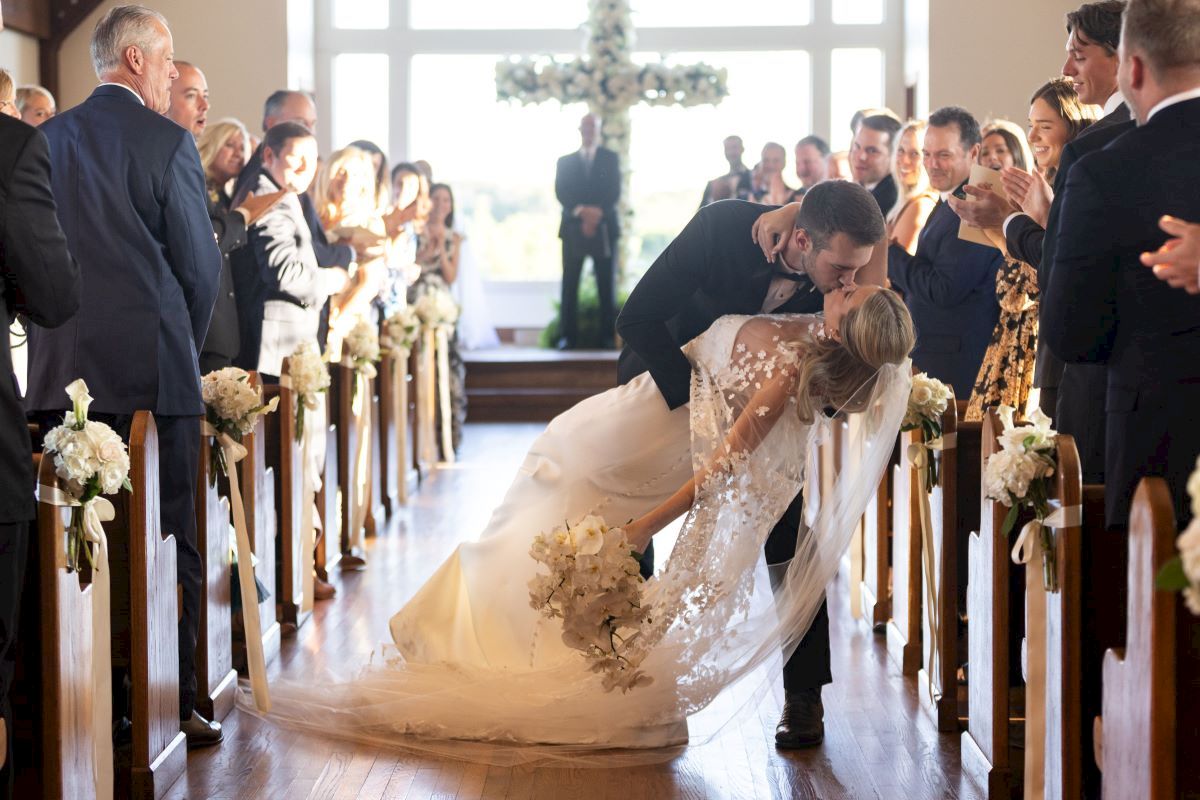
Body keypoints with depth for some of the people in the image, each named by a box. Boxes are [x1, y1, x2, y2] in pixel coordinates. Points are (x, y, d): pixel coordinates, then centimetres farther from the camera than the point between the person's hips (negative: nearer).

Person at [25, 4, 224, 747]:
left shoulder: (46, 140, 7)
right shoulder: (168, 142, -7)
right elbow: (200, 263, -4)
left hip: (64, 376, 5)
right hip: (153, 369, -5)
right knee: (169, 544, 3)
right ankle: (170, 705, 5)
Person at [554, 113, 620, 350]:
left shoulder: (610, 158, 12)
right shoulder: (565, 161, 14)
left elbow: (614, 192, 1)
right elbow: (561, 193, 2)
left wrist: (597, 212, -15)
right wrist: (580, 211, -16)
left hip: (603, 228, -1)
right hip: (573, 228, 1)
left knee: (606, 286, -3)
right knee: (569, 285, -4)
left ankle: (607, 337, -3)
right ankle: (568, 337, -3)